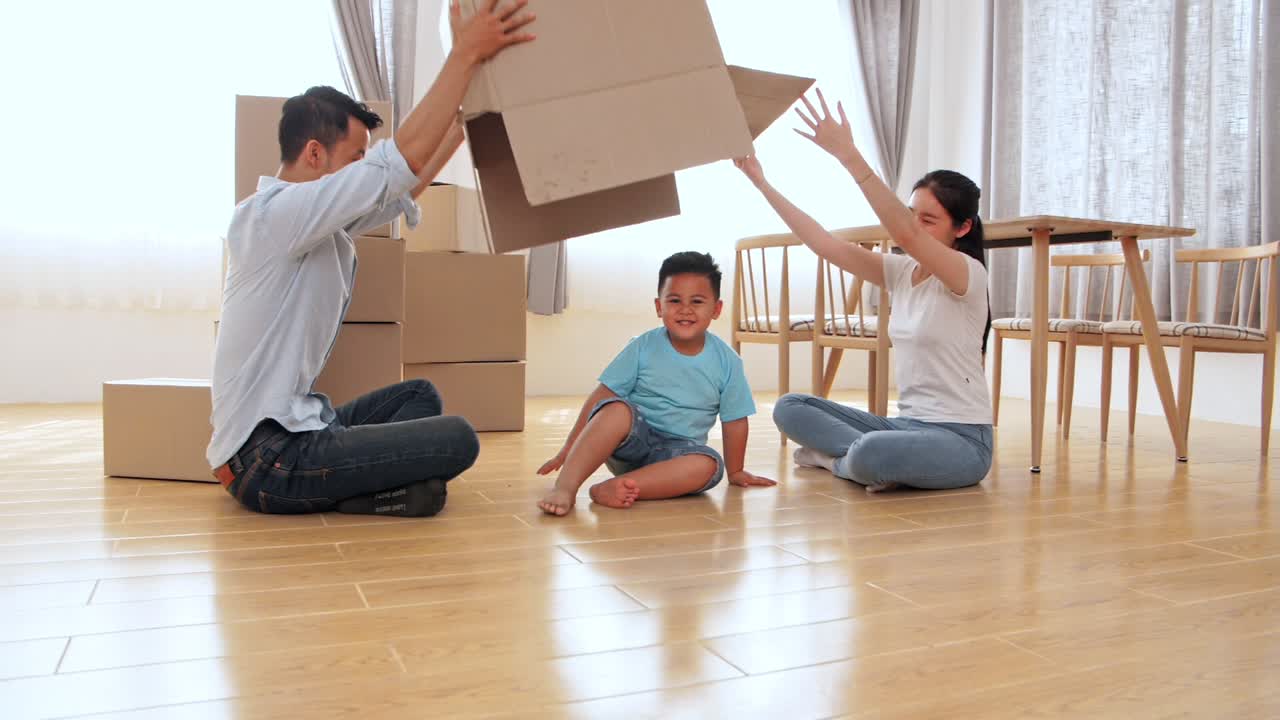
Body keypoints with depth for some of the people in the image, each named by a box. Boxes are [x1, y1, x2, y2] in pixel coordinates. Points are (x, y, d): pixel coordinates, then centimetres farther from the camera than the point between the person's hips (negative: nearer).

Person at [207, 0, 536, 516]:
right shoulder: (271, 214, -17)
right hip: (267, 457, -10)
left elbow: (400, 188, 21)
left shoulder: (320, 223, 11)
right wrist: (465, 54, -18)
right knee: (456, 440, -15)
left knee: (419, 395, 23)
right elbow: (402, 159, -22)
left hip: (293, 424, 10)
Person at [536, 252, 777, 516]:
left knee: (710, 465, -32)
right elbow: (602, 398, -6)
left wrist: (735, 472, 12)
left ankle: (613, 488, -37)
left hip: (678, 449, 1)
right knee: (617, 410, -33)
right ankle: (564, 487, -38)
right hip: (631, 440, -1)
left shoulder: (727, 362, -2)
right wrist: (569, 448, -7)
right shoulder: (643, 348, -5)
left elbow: (735, 421, 7)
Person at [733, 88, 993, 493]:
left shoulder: (969, 274, -14)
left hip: (960, 440, -7)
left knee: (871, 453, -37)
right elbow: (824, 243, 0)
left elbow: (904, 235, -33)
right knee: (790, 408, -2)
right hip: (907, 424, 7)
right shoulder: (900, 272, 6)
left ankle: (839, 458, -4)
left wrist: (849, 156, -39)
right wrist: (761, 183, -5)